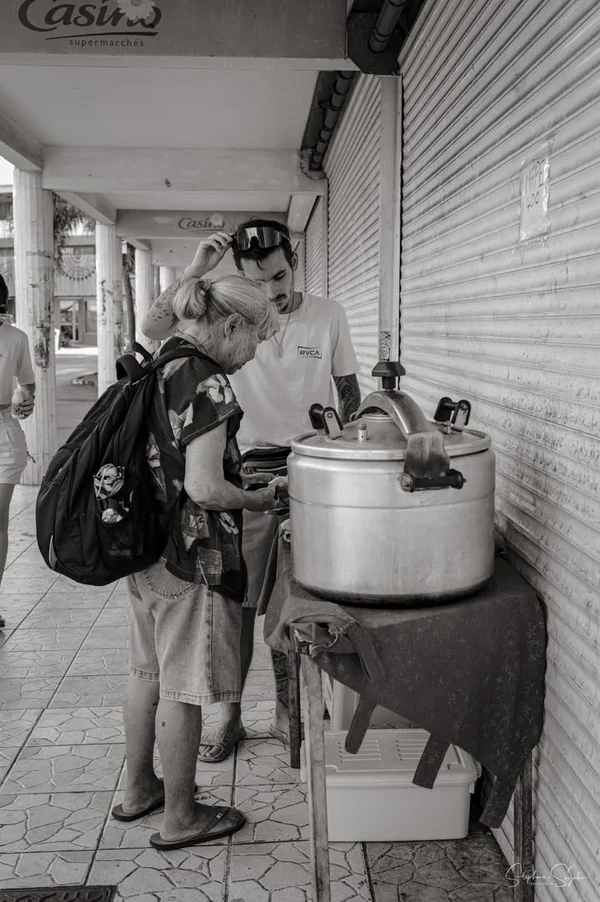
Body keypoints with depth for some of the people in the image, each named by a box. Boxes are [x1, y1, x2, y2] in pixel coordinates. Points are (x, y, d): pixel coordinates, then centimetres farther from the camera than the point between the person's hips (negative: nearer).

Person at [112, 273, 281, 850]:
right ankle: (179, 818, 22)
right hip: (192, 558, -9)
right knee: (183, 688, 5)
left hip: (144, 552, 9)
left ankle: (138, 789, 38)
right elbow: (204, 487, -24)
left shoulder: (155, 368, 8)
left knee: (147, 672, 21)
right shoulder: (209, 383, -20)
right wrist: (258, 500, -7)